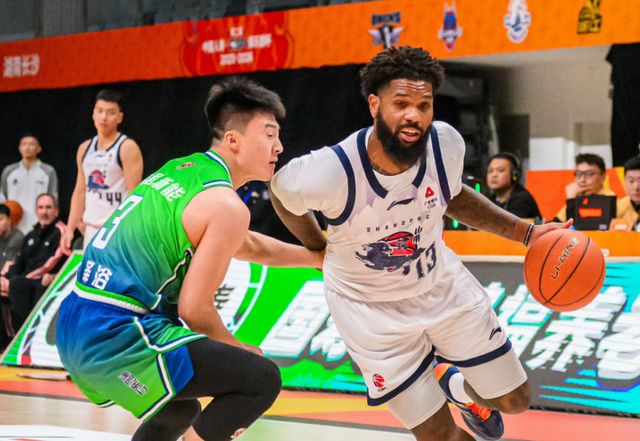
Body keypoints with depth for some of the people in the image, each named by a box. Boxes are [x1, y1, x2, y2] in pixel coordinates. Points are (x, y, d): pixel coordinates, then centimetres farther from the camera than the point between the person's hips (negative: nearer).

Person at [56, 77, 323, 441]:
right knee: (263, 379, -7)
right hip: (118, 337, -10)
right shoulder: (227, 206, -11)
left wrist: (317, 257, 34)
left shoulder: (179, 170, 16)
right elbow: (194, 308, -12)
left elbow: (245, 245, 32)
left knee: (181, 410, 30)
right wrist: (236, 348, 5)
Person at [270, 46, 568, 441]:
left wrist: (526, 233, -3)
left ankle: (456, 385, 48)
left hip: (442, 284, 4)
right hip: (372, 307, -4)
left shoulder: (446, 143, -21)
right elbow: (281, 191, -9)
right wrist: (322, 251, 4)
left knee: (513, 400, 15)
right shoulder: (328, 174, -34)